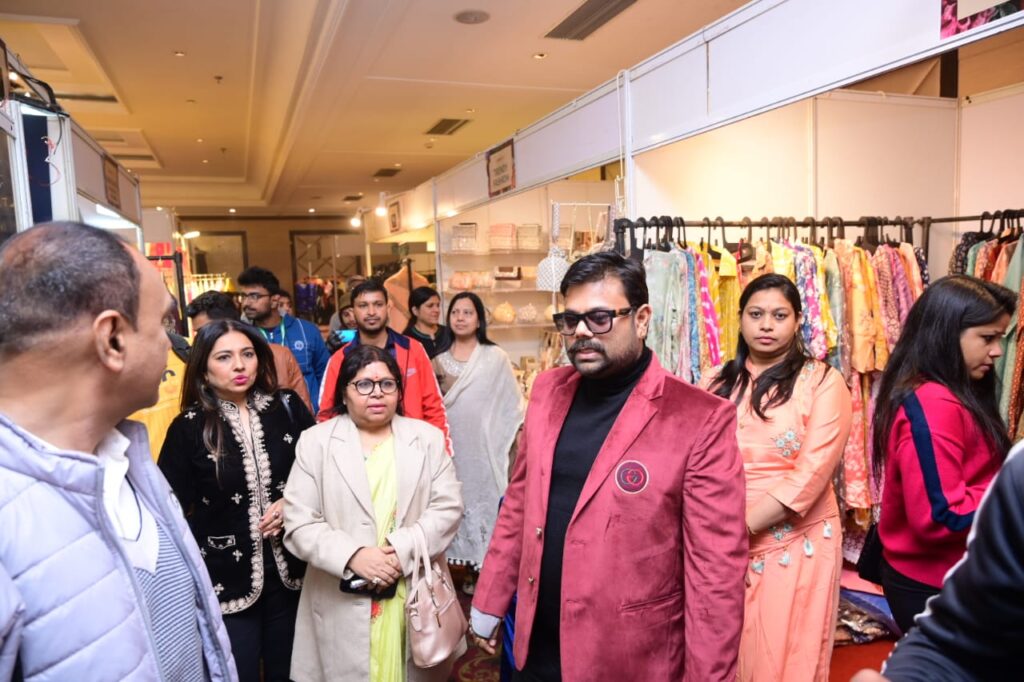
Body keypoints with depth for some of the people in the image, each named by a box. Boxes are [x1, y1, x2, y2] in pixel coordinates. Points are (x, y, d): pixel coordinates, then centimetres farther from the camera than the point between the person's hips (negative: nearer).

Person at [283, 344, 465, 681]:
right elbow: (299, 522, -3)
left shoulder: (428, 438, 5)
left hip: (417, 599, 2)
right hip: (342, 604, -1)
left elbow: (447, 508, -1)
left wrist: (402, 551, -15)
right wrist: (352, 556, -17)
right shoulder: (315, 441, 2)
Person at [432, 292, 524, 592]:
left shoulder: (496, 357, -3)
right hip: (453, 446, 3)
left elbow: (512, 402, -1)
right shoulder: (440, 360, 6)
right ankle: (472, 569, 21)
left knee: (486, 502, 1)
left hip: (485, 446, -3)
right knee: (459, 503, 8)